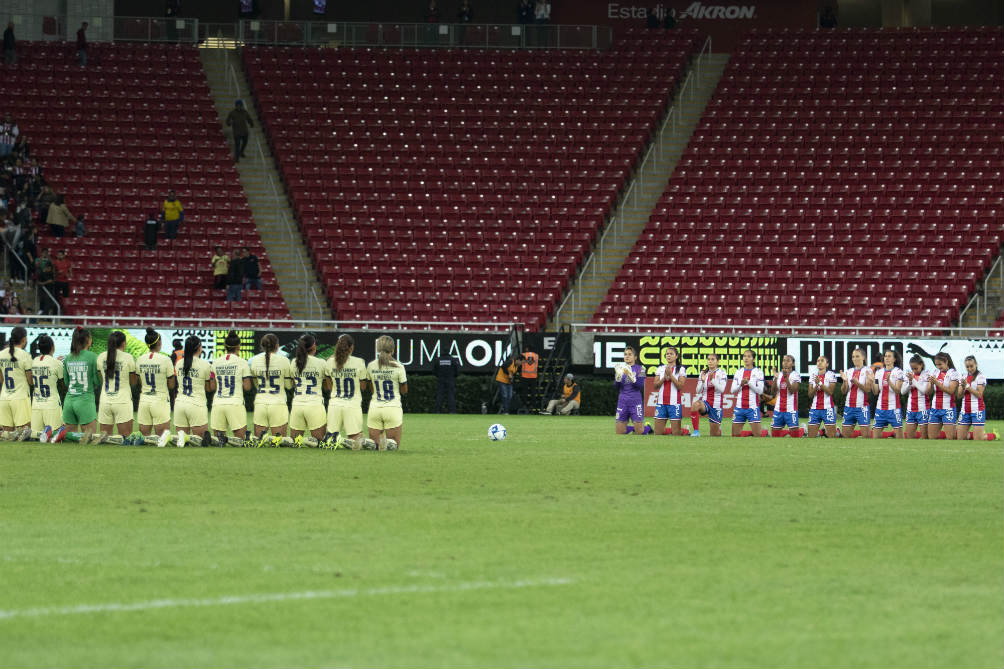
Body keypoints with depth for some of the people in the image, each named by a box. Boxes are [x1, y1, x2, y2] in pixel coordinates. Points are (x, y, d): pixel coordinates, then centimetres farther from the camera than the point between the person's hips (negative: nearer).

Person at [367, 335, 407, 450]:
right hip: (393, 408, -3)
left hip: (375, 407, 3)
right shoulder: (398, 367, -7)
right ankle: (387, 443, -30)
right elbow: (404, 391, 4)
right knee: (395, 444, 6)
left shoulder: (371, 366, 2)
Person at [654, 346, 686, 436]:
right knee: (658, 432, 0)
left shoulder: (681, 369, 2)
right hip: (661, 402, 4)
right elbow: (655, 386, 6)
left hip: (674, 402, -4)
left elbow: (680, 386, -8)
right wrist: (664, 377, -9)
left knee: (676, 432, -6)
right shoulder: (660, 369, 13)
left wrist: (670, 375, -13)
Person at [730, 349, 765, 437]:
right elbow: (732, 390, 8)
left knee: (757, 434, -11)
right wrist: (741, 384, -11)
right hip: (739, 406, 4)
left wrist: (749, 383, -16)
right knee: (735, 434, 2)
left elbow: (760, 391, -6)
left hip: (752, 407, -4)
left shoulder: (758, 372, 0)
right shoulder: (738, 372, 11)